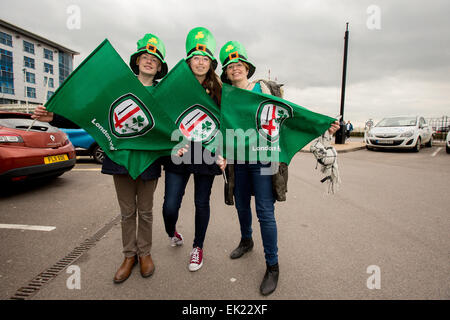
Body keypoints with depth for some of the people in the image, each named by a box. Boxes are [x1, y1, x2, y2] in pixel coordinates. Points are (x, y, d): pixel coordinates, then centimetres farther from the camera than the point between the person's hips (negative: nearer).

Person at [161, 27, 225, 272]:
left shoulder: (217, 90, 5)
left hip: (207, 154, 1)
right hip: (179, 154, 0)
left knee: (202, 203, 10)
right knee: (170, 205, -1)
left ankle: (197, 247, 33)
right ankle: (171, 233, 36)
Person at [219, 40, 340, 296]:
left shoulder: (264, 88, 2)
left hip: (263, 158, -3)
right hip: (239, 160, 4)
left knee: (265, 212, -5)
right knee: (242, 205, 16)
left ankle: (273, 266, 13)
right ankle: (246, 241, 45)